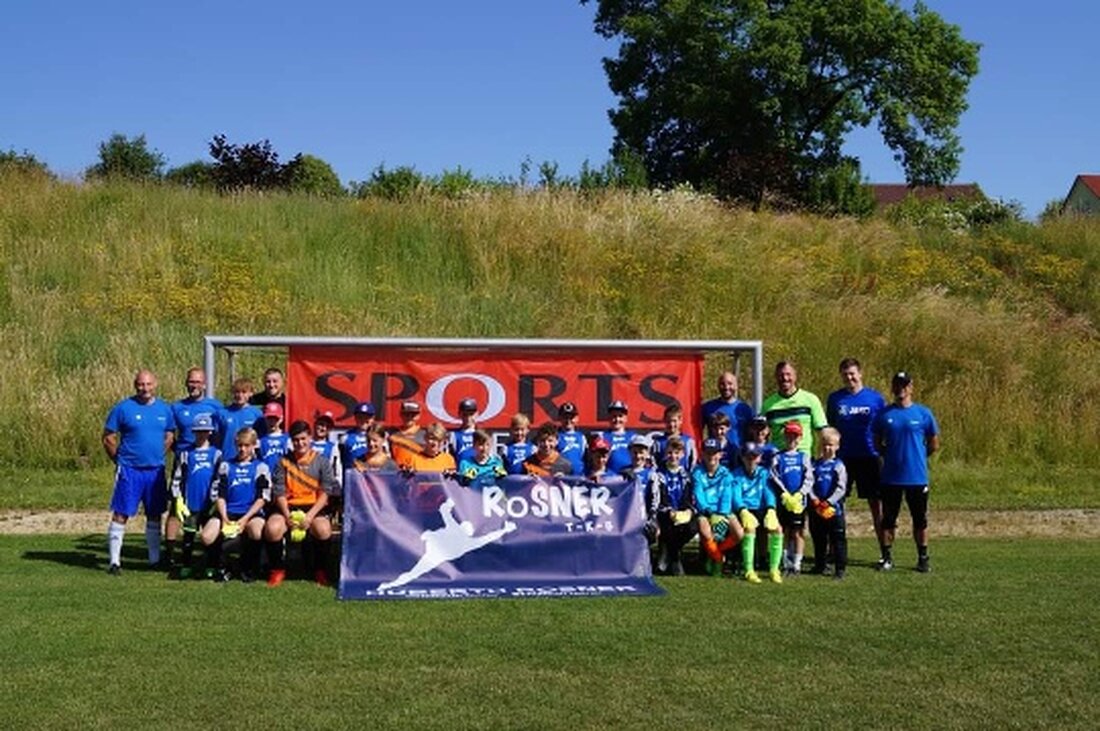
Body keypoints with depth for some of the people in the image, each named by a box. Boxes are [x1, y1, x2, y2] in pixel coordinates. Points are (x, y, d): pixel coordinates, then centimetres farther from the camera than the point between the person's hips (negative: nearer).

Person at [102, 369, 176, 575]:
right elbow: (108, 438, -2)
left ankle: (155, 558, 23)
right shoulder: (123, 408, -6)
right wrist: (120, 460, -1)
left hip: (155, 470, 4)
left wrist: (158, 456, 10)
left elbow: (170, 435, 18)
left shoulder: (164, 409, 6)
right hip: (130, 471, -4)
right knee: (121, 514, -3)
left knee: (154, 515, 12)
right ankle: (114, 560, 2)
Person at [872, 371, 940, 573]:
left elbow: (934, 444, 7)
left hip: (917, 476, -1)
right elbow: (877, 444, 12)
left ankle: (923, 558, 17)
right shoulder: (884, 414, 3)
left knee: (920, 520, 7)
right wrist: (890, 455, 2)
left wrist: (916, 456, 6)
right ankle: (887, 557, 17)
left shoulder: (923, 413, 0)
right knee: (888, 519, 7)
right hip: (891, 477, 1)